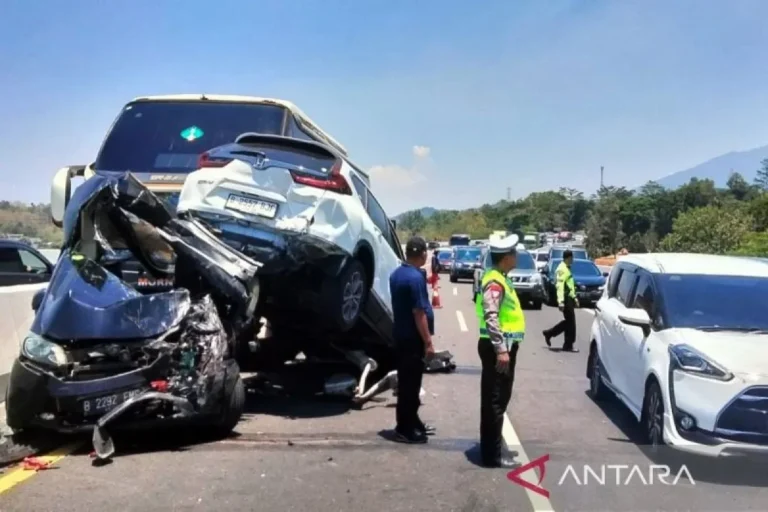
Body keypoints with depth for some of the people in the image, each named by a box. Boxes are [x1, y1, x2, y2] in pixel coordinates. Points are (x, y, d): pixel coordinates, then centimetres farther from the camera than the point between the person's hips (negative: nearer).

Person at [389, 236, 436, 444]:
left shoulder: (396, 274, 9)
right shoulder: (415, 277, -20)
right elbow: (419, 313, -22)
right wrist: (428, 342, -17)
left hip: (401, 335, 9)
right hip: (413, 338, -9)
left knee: (407, 381, 17)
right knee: (410, 383, -1)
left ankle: (412, 422, 27)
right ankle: (405, 429, 6)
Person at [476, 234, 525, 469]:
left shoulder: (500, 279, 15)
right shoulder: (494, 282, -18)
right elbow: (491, 317, -26)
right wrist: (501, 349, -28)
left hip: (503, 346, 10)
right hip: (497, 348, -10)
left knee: (497, 400, 16)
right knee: (495, 402, -5)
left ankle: (493, 449, 25)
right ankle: (492, 455, 1)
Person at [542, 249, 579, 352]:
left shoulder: (567, 268, 17)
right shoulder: (562, 269, -15)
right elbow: (560, 286, -23)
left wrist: (574, 297, 26)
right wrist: (561, 301, -29)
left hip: (569, 298, 10)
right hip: (566, 298, -10)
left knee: (569, 321, 14)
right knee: (570, 322, -4)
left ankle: (549, 333, 21)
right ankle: (568, 345, 3)